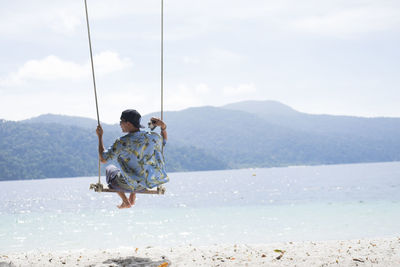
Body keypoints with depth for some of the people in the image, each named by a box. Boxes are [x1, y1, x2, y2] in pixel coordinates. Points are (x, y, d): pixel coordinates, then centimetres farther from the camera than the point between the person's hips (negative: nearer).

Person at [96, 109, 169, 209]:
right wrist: (163, 127, -1)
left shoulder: (122, 143, -25)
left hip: (131, 185, -4)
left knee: (110, 170, 27)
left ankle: (126, 202, 26)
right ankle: (132, 199, 41)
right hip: (151, 181, 4)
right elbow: (164, 140, 14)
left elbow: (103, 159, -13)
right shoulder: (152, 137, -11)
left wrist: (100, 136, -6)